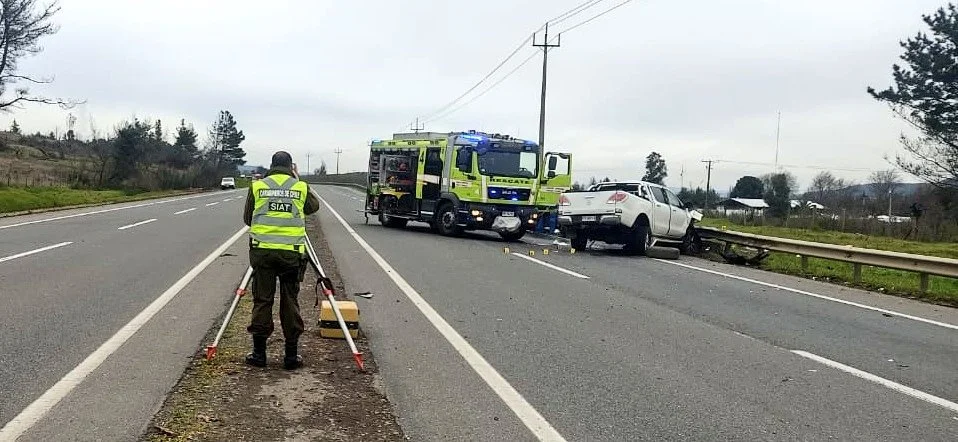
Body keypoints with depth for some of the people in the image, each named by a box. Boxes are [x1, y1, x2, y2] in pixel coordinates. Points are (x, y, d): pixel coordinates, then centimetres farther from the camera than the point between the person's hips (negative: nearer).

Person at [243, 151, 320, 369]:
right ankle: (291, 355, 10)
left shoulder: (257, 186, 6)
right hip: (292, 252, 0)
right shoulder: (301, 187, 5)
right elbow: (314, 206, 25)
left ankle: (259, 353, 13)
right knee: (290, 302, 6)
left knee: (262, 301, 7)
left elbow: (247, 218, 13)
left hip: (262, 251, 0)